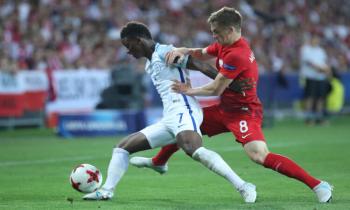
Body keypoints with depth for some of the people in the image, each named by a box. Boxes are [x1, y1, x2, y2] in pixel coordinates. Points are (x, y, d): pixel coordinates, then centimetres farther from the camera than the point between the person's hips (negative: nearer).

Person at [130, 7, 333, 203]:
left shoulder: (236, 55, -26)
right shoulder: (225, 45, 3)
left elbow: (216, 89, -20)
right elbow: (202, 54, 18)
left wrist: (190, 91, -5)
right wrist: (183, 51, -4)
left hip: (243, 112, -10)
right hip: (226, 108, 10)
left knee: (260, 155, -29)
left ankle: (317, 185, -28)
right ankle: (159, 162, 45)